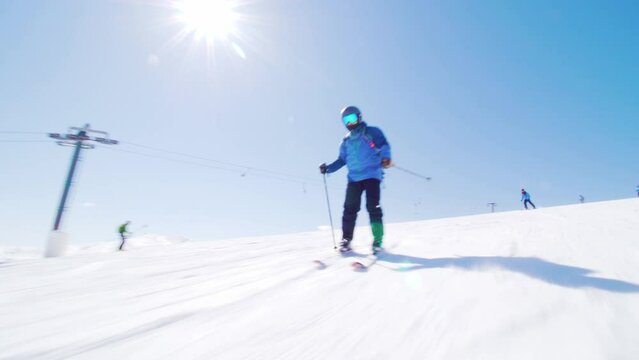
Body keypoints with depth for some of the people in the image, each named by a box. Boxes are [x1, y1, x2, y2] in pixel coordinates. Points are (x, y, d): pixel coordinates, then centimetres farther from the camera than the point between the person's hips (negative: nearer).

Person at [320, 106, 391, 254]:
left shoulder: (372, 132, 8)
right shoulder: (346, 141, 21)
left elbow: (384, 145, -6)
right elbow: (342, 160, 26)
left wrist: (385, 157, -27)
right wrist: (328, 168, 13)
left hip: (372, 175, -4)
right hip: (354, 178, 4)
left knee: (373, 207, -11)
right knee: (350, 209, -4)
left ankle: (377, 240, -2)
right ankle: (346, 240, 3)